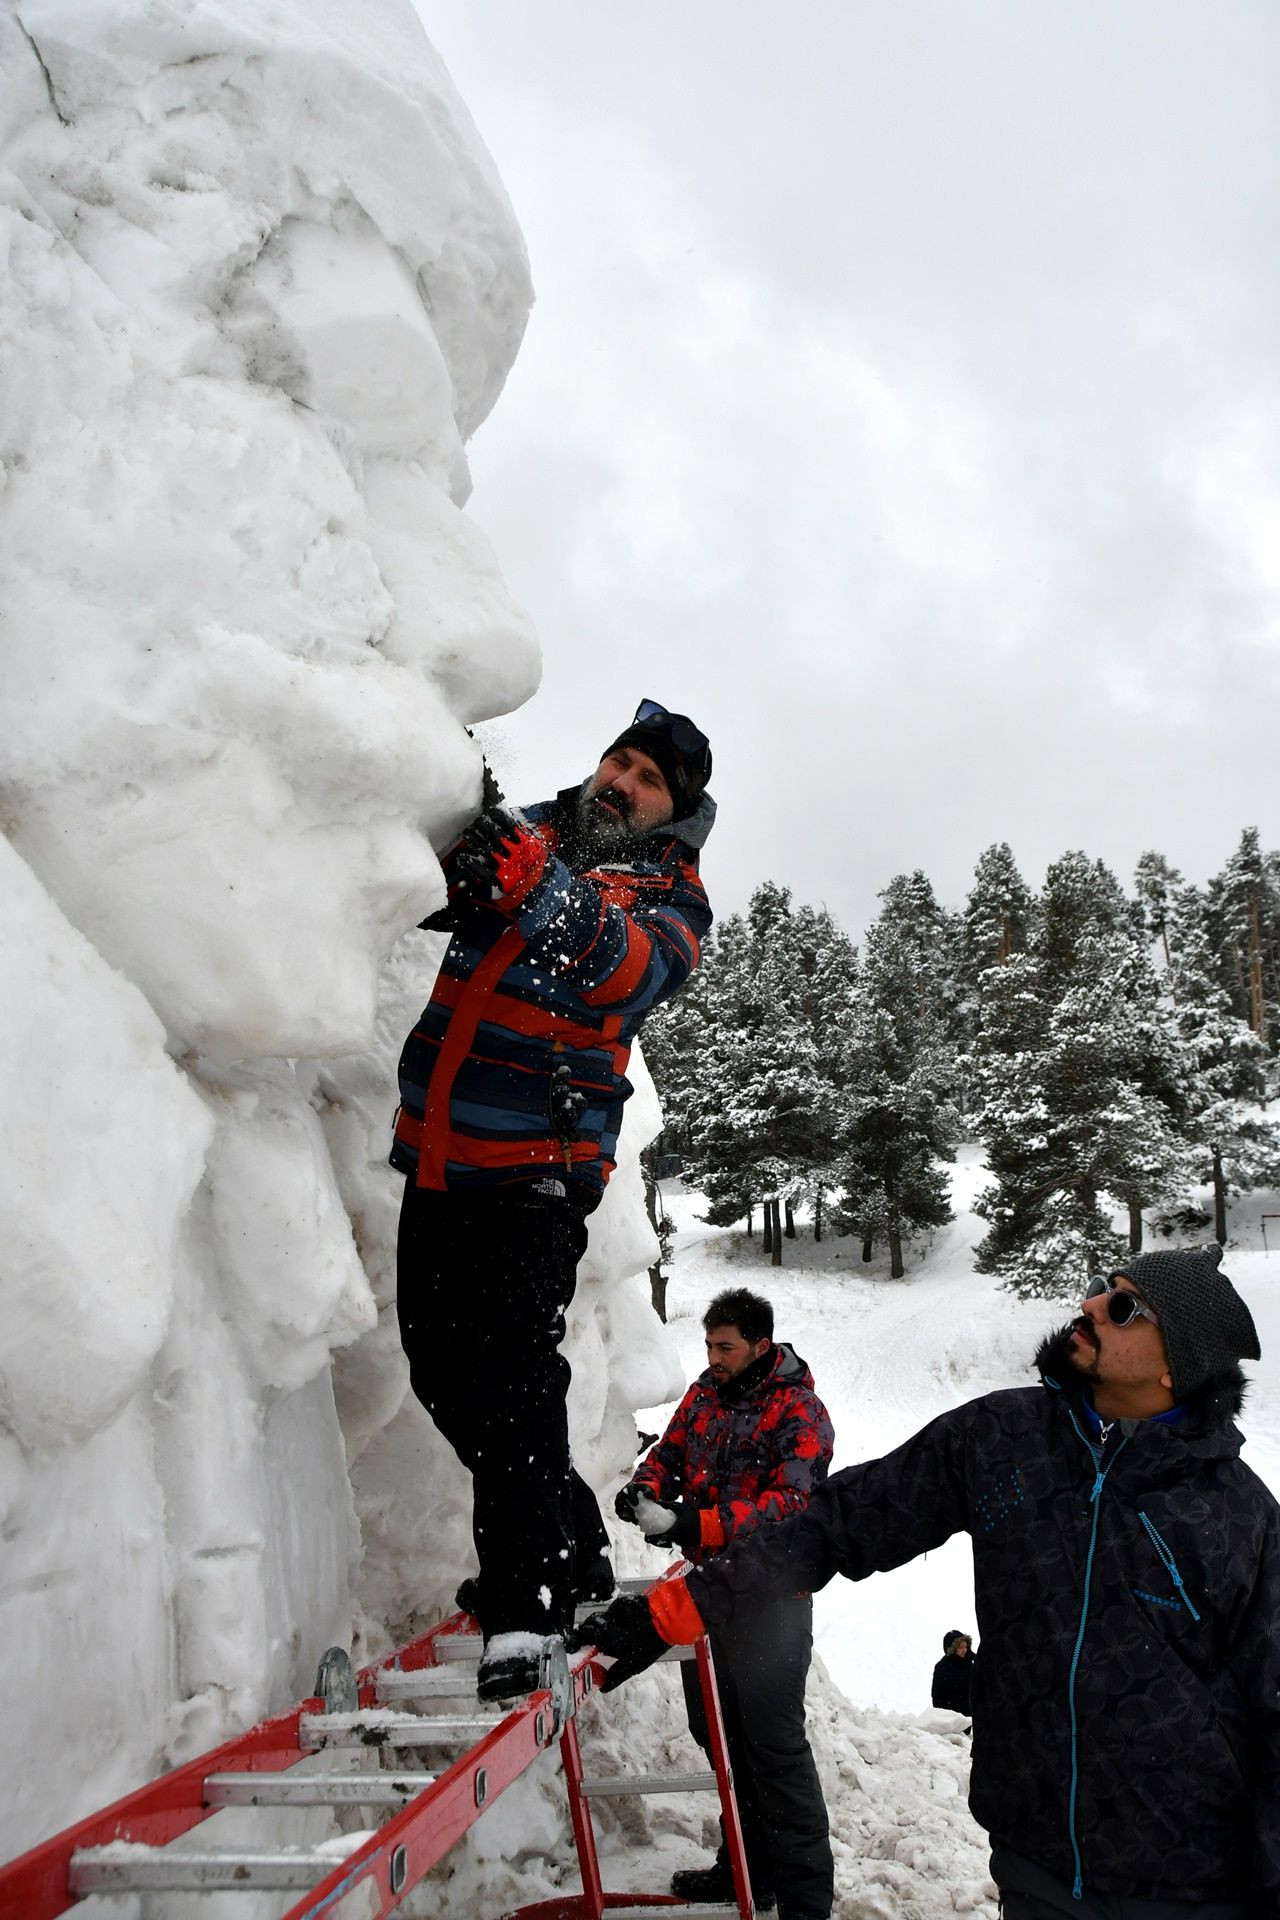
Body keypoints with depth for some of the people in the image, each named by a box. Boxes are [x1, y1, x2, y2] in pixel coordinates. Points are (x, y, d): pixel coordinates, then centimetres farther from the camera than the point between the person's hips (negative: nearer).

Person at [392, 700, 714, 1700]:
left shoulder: (671, 897, 0)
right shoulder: (528, 832, 13)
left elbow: (633, 969, -22)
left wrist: (548, 894, -41)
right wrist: (455, 847, -22)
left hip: (535, 1174, -5)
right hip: (437, 1154, 6)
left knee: (511, 1380, -12)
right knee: (441, 1368, 12)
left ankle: (525, 1607, -1)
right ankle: (575, 1554, 29)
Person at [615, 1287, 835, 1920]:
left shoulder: (798, 1411, -14)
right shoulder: (704, 1394, 8)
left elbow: (789, 1502, -24)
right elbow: (670, 1451, 13)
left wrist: (699, 1524, -34)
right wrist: (646, 1488, -12)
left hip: (770, 1593, -7)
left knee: (773, 1739, -4)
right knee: (717, 1731, 16)